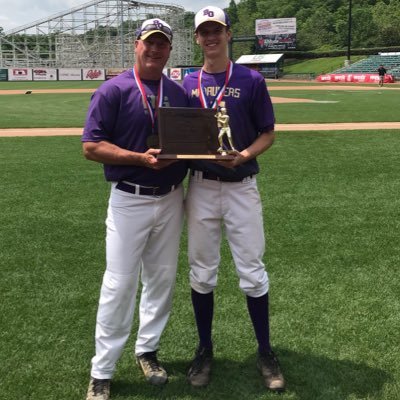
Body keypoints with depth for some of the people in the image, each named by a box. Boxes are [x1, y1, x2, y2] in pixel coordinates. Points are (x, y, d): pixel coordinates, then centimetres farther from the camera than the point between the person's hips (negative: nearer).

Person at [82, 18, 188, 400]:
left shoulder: (179, 93, 8)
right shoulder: (113, 91, -7)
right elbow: (91, 146, -12)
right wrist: (140, 158, -22)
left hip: (171, 199, 5)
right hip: (129, 200, -5)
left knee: (161, 278, 13)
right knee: (119, 283, -2)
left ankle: (147, 350, 32)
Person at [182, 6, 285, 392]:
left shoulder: (251, 80, -2)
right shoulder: (187, 82, 7)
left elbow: (268, 133, 0)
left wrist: (242, 156, -19)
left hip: (241, 187, -2)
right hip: (200, 187, 3)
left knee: (253, 273, 3)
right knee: (201, 273, 10)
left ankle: (265, 352, 19)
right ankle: (205, 349, 25)